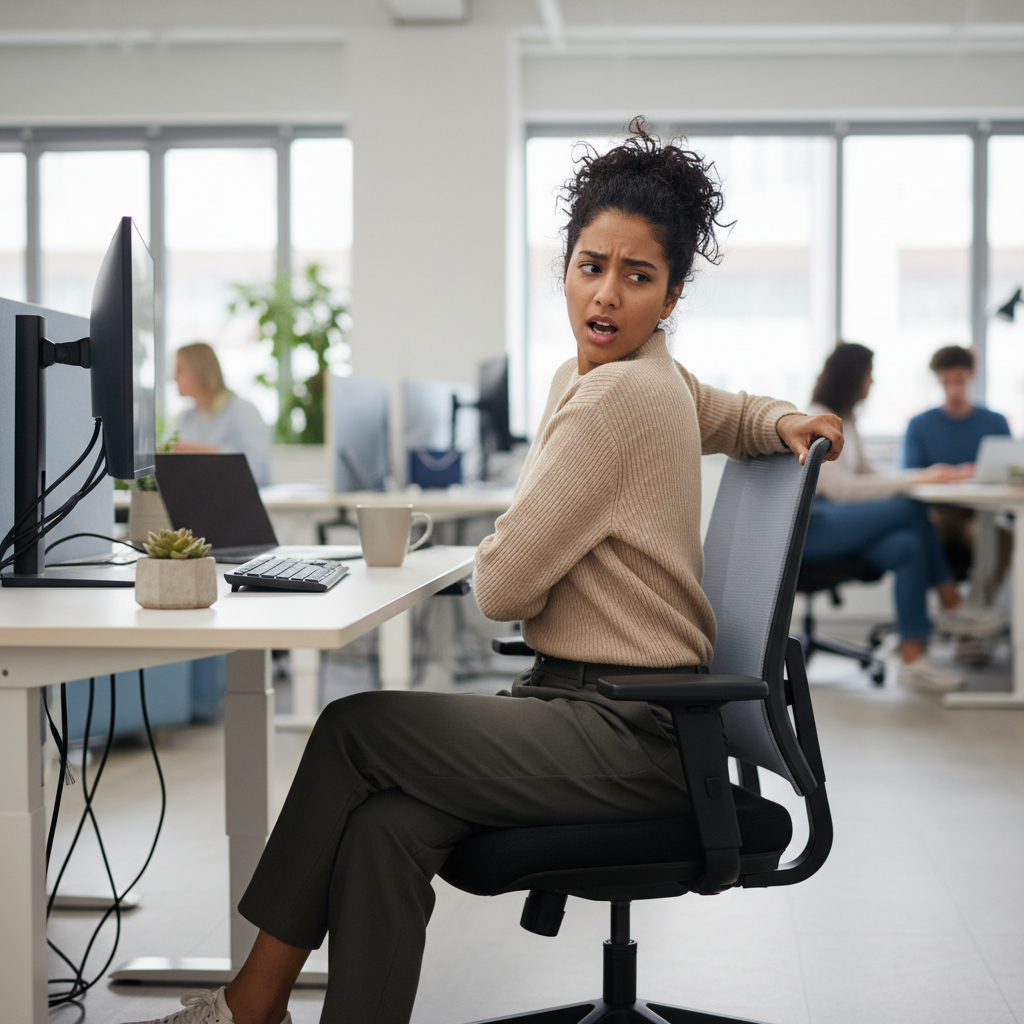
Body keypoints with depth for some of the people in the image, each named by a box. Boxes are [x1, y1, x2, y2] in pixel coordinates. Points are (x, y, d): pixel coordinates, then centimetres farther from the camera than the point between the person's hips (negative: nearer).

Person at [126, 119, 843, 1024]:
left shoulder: (617, 396, -17)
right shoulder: (617, 375, 13)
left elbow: (502, 586, -17)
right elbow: (729, 413, 32)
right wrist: (782, 420, 7)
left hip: (628, 739, -8)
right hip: (580, 707, 9)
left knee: (356, 726, -11)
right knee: (384, 829, -15)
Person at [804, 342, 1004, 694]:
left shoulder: (843, 420, 20)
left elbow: (868, 475, 17)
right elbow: (840, 488, -20)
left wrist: (925, 475, 2)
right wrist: (913, 481, -21)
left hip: (837, 524, 9)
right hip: (806, 527, -9)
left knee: (909, 547, -19)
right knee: (908, 509, -25)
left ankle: (912, 661, -25)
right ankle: (951, 608, -16)